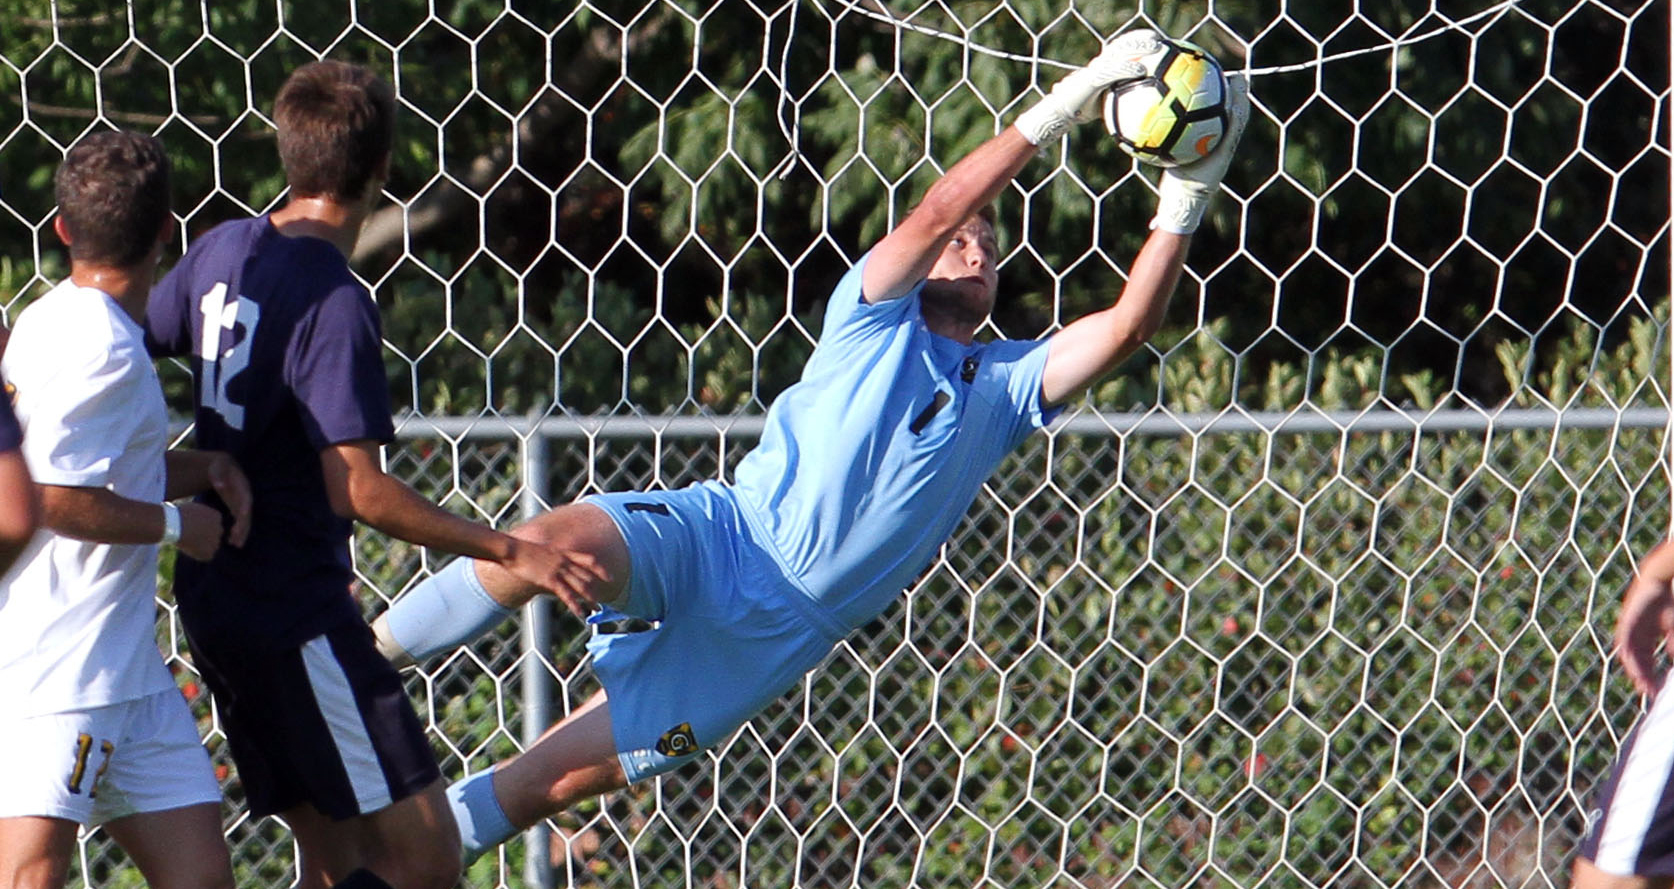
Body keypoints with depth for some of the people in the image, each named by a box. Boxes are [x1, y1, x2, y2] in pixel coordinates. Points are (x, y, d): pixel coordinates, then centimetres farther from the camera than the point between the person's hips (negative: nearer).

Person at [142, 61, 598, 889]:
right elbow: (359, 491, -24)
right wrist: (510, 552, -19)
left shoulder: (220, 250, 5)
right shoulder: (335, 304, -19)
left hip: (216, 596, 9)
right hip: (297, 610, -9)